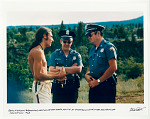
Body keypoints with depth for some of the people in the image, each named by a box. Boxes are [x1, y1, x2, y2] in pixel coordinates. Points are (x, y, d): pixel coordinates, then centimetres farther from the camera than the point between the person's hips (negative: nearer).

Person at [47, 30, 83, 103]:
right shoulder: (54, 54, 6)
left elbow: (79, 69, -8)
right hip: (58, 88, -1)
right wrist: (71, 68, -8)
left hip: (72, 88, 1)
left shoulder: (76, 55, 9)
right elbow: (51, 70, -7)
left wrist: (61, 68, -11)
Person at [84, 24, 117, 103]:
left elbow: (113, 68, -16)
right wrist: (86, 75, 2)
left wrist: (98, 81, -14)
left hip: (106, 85, -8)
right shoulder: (92, 50, 18)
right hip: (93, 85, 8)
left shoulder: (108, 47, -7)